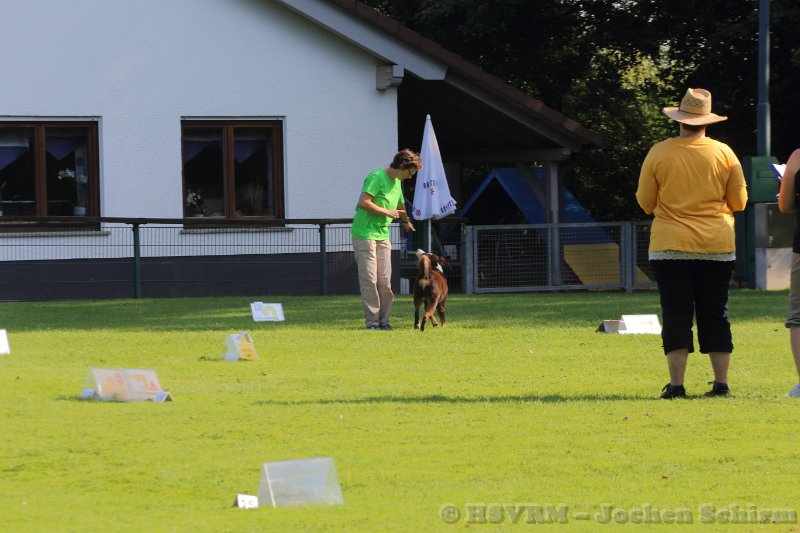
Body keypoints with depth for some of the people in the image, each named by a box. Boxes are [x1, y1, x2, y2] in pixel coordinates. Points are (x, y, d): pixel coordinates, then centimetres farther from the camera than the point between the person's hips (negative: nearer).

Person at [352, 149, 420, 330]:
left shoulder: (397, 182, 16)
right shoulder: (376, 177, -11)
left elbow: (400, 205, 36)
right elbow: (364, 203, -22)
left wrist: (406, 221, 52)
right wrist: (387, 212, -14)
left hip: (383, 236, 8)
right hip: (365, 234, -8)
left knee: (385, 281, 2)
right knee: (369, 279, -8)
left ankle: (384, 320, 8)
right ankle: (372, 320, -4)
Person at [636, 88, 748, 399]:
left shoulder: (659, 154, -4)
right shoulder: (724, 154, 0)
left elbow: (645, 202, 1)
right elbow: (739, 202, 5)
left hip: (670, 246, -1)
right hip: (717, 246, 1)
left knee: (676, 315, 0)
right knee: (715, 315, 8)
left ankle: (676, 384, -6)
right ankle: (721, 383, 6)